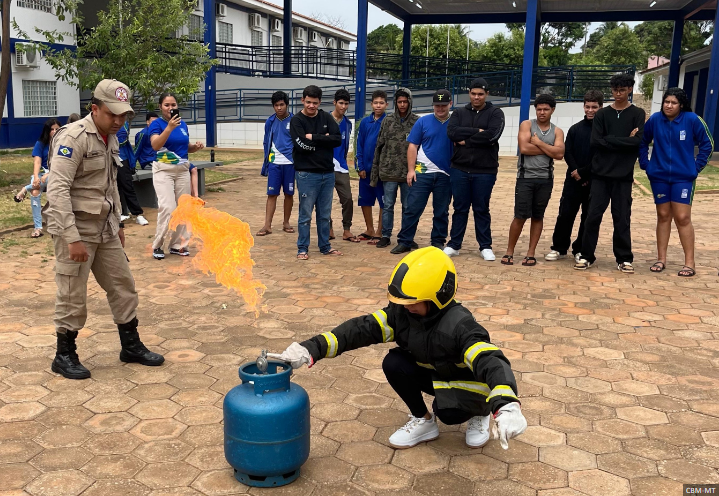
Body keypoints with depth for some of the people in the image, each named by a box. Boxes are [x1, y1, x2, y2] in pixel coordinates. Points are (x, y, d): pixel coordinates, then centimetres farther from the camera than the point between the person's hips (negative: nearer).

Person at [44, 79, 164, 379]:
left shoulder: (111, 139, 10)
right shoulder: (74, 138, -17)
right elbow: (57, 190, -23)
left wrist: (117, 223, 20)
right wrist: (72, 239, -26)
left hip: (104, 228, 8)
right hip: (75, 228, -8)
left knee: (123, 286, 12)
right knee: (72, 296, 1)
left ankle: (131, 347, 25)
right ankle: (64, 356, 18)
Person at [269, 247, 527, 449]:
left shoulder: (459, 326, -35)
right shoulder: (401, 313, -18)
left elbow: (490, 362, -49)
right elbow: (360, 329, -27)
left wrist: (506, 406, -70)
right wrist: (310, 349, -39)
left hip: (466, 382, -5)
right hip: (432, 375, 6)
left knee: (448, 410, -35)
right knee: (393, 363, -20)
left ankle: (478, 413, 4)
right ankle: (423, 421, 3)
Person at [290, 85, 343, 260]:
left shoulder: (327, 118, 8)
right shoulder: (297, 120, -3)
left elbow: (338, 139, -6)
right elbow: (302, 145, -17)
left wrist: (314, 137, -12)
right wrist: (324, 140, -9)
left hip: (328, 173, 4)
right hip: (307, 174, -4)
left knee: (325, 214, 12)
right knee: (305, 214, 2)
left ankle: (325, 246, 23)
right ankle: (302, 249, 12)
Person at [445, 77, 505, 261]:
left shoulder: (495, 113, 1)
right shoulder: (459, 113, 8)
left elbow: (492, 135, -16)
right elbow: (452, 132, -10)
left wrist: (466, 140, -11)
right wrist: (477, 131, -15)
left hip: (485, 171, -2)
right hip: (460, 169, 2)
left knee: (482, 209, 7)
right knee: (460, 208, 9)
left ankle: (485, 246, 17)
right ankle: (454, 245, 17)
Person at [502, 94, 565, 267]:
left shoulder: (557, 132, 9)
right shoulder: (527, 125, 2)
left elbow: (559, 154, -7)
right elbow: (524, 148, -13)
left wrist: (539, 143, -8)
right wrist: (549, 149, -6)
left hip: (545, 180, 3)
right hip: (525, 177, -3)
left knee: (537, 217, 7)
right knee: (520, 216, -4)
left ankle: (531, 253, 14)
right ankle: (509, 251, 8)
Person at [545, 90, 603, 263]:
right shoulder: (575, 129, 8)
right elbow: (567, 153, 3)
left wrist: (583, 172, -15)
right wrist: (576, 171, -13)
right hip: (574, 179, 2)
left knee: (589, 217, 6)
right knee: (565, 214, 2)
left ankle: (580, 250, 17)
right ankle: (559, 248, 13)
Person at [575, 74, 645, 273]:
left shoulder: (637, 114, 4)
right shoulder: (602, 114, 6)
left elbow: (638, 141, -10)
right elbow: (596, 141, -6)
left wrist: (610, 140, -11)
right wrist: (624, 140, -9)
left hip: (623, 175, -1)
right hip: (600, 174, 1)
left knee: (622, 219, 5)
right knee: (593, 216, 1)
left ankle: (624, 258, 15)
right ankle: (587, 256, 11)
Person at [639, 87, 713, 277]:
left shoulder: (692, 120, -9)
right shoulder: (655, 119, -4)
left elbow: (707, 143, 0)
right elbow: (643, 142, 10)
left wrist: (697, 165, -3)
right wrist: (645, 163, 5)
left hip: (683, 177, -2)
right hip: (659, 176, 2)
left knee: (683, 218, -4)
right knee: (663, 216, 10)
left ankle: (689, 263, 4)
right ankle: (661, 259, 18)